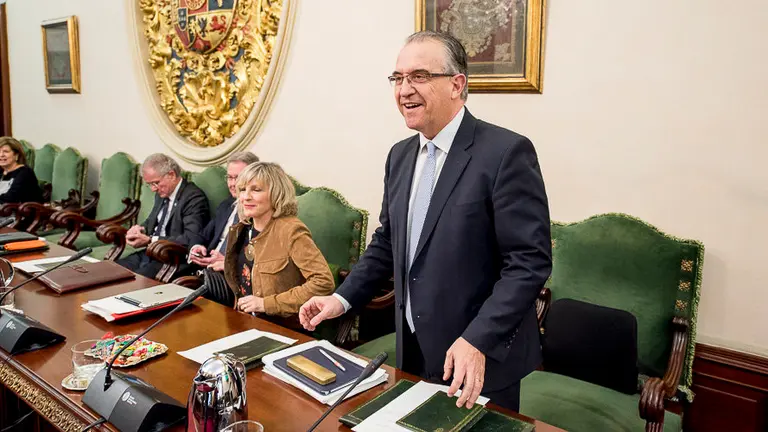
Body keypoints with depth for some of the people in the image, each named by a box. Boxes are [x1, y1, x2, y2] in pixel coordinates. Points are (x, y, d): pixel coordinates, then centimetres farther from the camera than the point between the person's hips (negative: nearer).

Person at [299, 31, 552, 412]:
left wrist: (478, 341, -26)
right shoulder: (400, 155, 5)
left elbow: (530, 261, -20)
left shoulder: (506, 152, -17)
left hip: (483, 358, -6)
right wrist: (343, 298, 3)